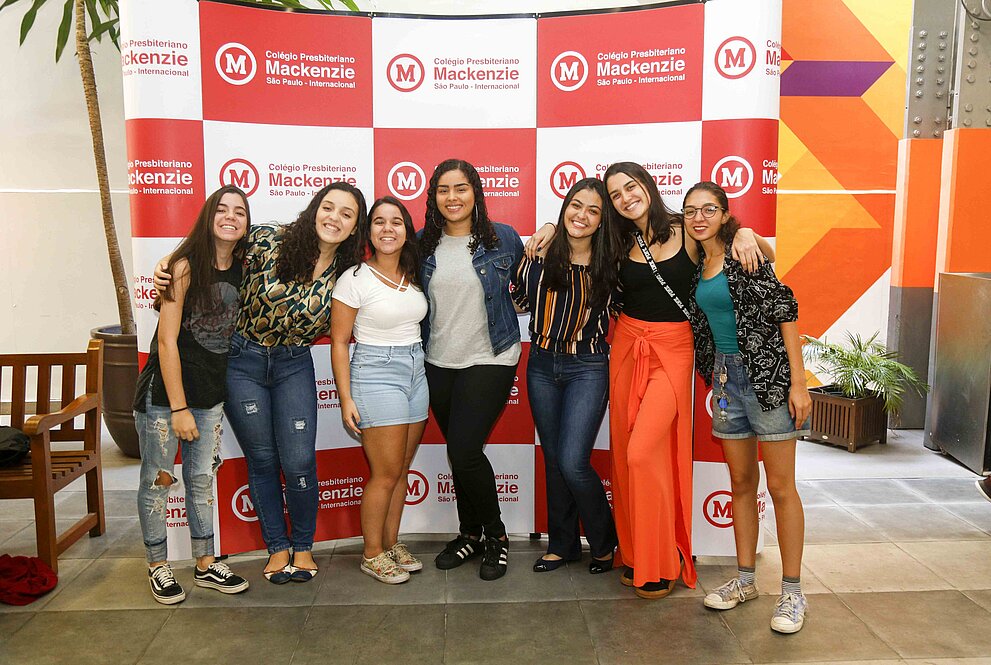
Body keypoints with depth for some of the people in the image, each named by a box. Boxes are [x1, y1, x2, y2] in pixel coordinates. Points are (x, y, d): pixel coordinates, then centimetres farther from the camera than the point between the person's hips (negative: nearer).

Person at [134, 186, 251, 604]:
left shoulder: (243, 271, 3)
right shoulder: (186, 266, -14)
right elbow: (166, 340, -16)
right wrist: (179, 408, -16)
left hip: (211, 395, 5)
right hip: (163, 395, -5)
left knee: (201, 480, 15)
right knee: (158, 480, 8)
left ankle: (206, 564, 27)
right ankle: (158, 566, 25)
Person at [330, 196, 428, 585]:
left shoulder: (413, 277, 8)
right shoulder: (355, 280, -9)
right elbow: (339, 342, -8)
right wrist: (346, 400, -12)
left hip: (416, 371, 6)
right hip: (376, 374, -6)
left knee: (402, 470, 11)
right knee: (386, 473, -2)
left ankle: (391, 544, 27)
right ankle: (372, 555, 15)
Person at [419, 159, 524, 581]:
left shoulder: (504, 239, -4)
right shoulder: (423, 244, 3)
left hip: (489, 360, -4)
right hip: (439, 363, 4)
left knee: (464, 450, -10)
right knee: (459, 451, 12)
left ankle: (496, 535, 13)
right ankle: (470, 534, 31)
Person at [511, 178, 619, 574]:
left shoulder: (609, 263, -5)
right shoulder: (541, 256, -2)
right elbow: (516, 300, 8)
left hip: (588, 368, -3)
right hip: (542, 366, 3)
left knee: (573, 463, -9)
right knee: (553, 460, 12)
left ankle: (604, 541, 16)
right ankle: (562, 544, 29)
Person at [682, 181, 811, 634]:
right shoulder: (698, 264, 10)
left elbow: (784, 310, -13)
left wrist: (798, 382, -16)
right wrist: (714, 374, 8)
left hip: (767, 374, -6)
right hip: (726, 376, 6)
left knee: (780, 487, 1)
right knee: (741, 482, 13)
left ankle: (792, 592, 14)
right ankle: (745, 579, 26)